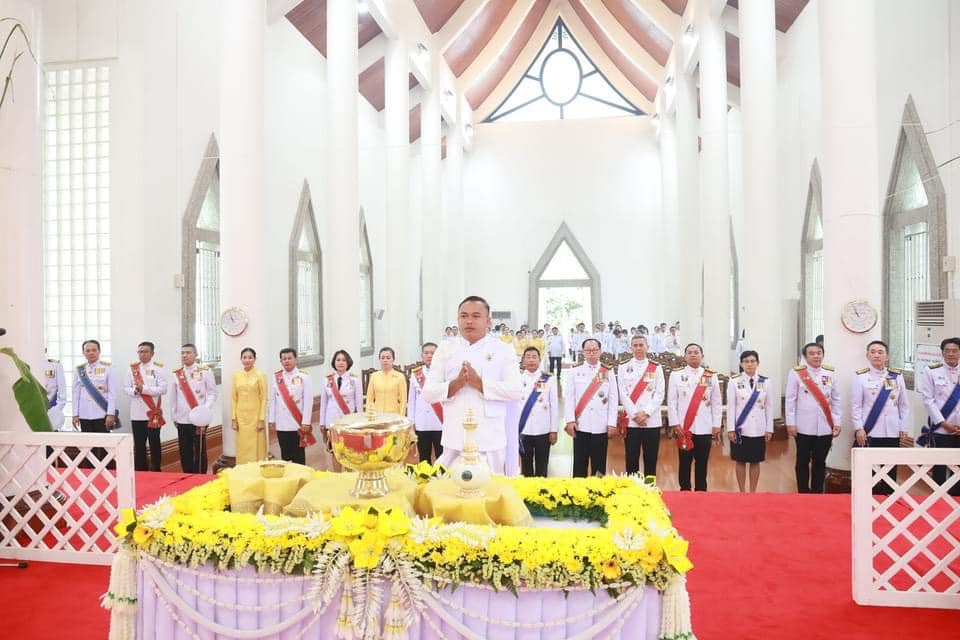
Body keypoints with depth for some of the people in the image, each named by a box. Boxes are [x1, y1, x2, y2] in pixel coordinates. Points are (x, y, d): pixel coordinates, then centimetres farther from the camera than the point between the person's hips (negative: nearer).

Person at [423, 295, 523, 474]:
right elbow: (427, 393, 2)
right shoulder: (445, 350, 7)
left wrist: (479, 383, -17)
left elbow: (516, 391, -8)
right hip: (454, 438, 2)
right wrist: (456, 384, -14)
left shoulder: (503, 350, 2)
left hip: (490, 439, -1)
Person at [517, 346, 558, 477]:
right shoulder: (517, 379, 2)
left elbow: (554, 406, 1)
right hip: (523, 430, 1)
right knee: (526, 466, 10)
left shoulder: (549, 379, 1)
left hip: (543, 431, -1)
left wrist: (554, 430, -1)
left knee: (542, 467, 7)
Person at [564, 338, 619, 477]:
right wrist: (570, 420, -7)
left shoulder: (608, 373, 8)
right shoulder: (575, 372, 6)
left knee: (599, 466, 7)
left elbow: (613, 400, 5)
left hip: (601, 427, 1)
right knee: (579, 464, 4)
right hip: (580, 426, 0)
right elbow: (569, 397, 2)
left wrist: (612, 423, -2)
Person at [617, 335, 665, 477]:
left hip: (652, 421, 1)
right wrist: (635, 414, -11)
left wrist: (646, 412, -12)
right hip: (631, 421, 0)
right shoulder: (623, 368, 5)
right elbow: (623, 394, -1)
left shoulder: (656, 368, 7)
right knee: (631, 461, 4)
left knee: (651, 460, 6)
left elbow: (659, 394, 0)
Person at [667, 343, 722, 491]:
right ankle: (684, 492, 17)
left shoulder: (711, 376, 6)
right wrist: (675, 423, -6)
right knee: (684, 463, 7)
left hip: (705, 428, 1)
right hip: (684, 427, -1)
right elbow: (671, 401, 1)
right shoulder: (676, 375, 3)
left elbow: (717, 403, 6)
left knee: (702, 464, 8)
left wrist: (716, 425, 1)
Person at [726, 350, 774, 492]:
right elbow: (731, 406, -4)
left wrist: (769, 429, 2)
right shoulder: (734, 381, -3)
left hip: (758, 429, 2)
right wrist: (731, 428, -7)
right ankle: (742, 492, 18)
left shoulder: (766, 382, 3)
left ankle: (753, 492, 20)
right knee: (740, 461, 6)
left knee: (755, 462, 9)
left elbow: (769, 407, 5)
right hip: (740, 429, -1)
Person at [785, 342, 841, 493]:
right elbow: (791, 399, -3)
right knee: (803, 462, 7)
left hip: (825, 427, 2)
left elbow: (836, 400, 9)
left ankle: (817, 493, 20)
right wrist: (791, 423, -6)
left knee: (820, 462, 10)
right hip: (804, 427, -2)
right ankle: (803, 494, 16)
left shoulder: (830, 374, 6)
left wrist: (837, 423, 5)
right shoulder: (796, 373, -3)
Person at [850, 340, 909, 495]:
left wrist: (904, 428, 6)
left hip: (892, 432, 3)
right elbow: (855, 405, -3)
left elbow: (904, 404, 10)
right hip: (869, 431, -3)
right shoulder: (860, 376, -1)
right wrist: (859, 428, -9)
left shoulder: (897, 376, 8)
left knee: (890, 472, 6)